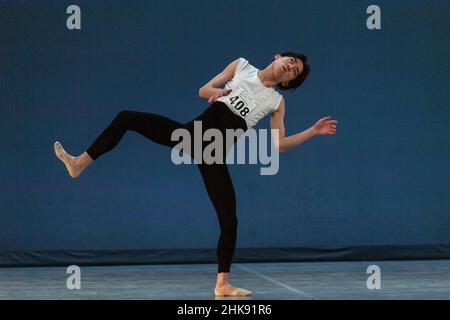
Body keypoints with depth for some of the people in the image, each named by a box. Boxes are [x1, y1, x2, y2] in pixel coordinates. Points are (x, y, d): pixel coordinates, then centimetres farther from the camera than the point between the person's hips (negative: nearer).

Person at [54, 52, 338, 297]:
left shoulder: (277, 102, 8)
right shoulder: (241, 66, 10)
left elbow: (279, 144, 3)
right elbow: (203, 90, 12)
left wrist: (313, 131, -3)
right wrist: (217, 92, -11)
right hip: (193, 131, 1)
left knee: (229, 219, -7)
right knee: (127, 118, -9)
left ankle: (223, 284, 4)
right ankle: (79, 163, -2)